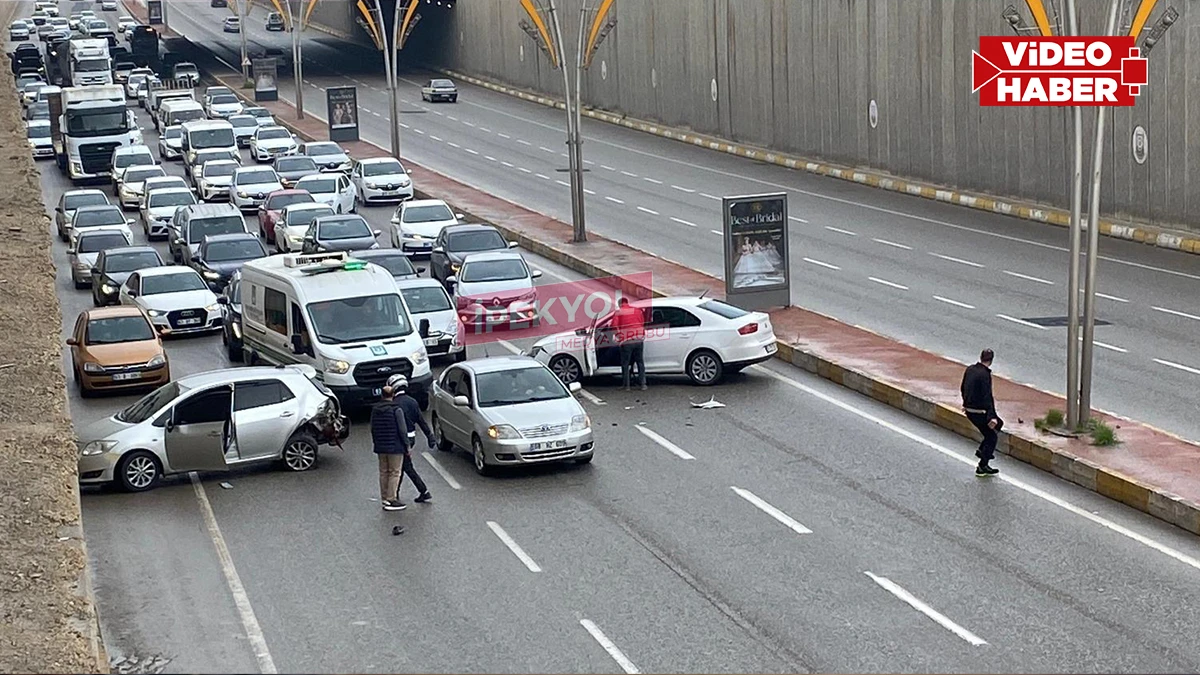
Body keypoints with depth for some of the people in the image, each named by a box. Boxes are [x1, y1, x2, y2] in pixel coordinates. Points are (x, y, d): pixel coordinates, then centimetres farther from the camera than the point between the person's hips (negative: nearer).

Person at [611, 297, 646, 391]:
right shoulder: (637, 310, 11)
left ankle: (626, 385, 5)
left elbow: (614, 327, -7)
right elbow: (643, 324, 15)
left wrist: (618, 337, 6)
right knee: (640, 362, 11)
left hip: (626, 341, -3)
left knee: (625, 364, 6)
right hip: (639, 340, 3)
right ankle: (642, 384, 8)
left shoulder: (618, 312, 0)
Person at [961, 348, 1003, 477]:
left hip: (969, 410, 9)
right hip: (979, 412, -9)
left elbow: (963, 388, 18)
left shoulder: (970, 369, 4)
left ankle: (982, 450, 24)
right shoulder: (984, 374, -21)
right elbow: (987, 397, -26)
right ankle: (982, 467, 11)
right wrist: (992, 416, -28)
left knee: (998, 423, 24)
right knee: (991, 436, 7)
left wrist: (965, 403, 34)